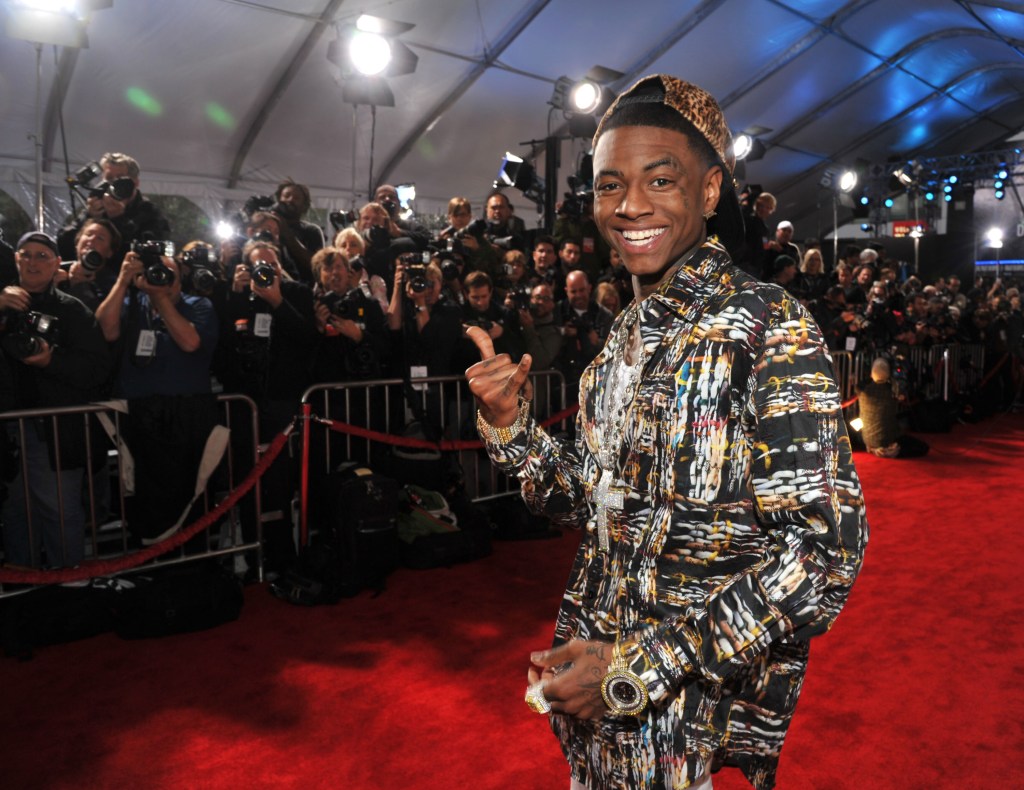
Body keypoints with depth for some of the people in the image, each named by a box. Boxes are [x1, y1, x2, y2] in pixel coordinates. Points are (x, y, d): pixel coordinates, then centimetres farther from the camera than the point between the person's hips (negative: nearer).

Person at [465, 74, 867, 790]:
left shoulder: (768, 324, -16)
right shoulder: (631, 332, 4)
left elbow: (827, 547, -22)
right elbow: (593, 501, 8)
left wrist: (638, 669, -22)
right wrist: (511, 425, -8)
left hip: (706, 708, -6)